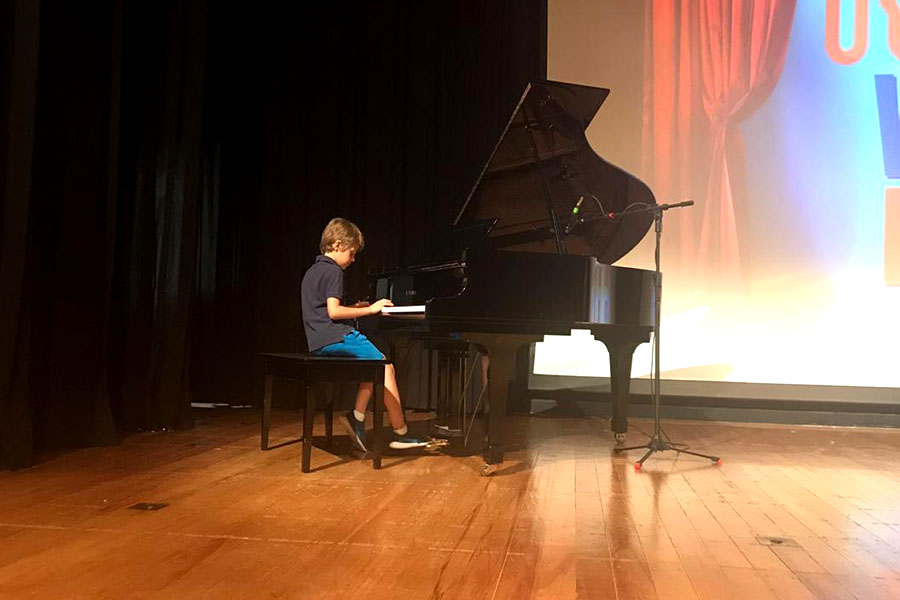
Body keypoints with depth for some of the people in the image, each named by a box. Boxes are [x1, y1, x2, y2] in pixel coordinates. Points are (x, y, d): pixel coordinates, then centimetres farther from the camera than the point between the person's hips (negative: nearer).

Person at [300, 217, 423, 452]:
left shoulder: (312, 271, 22)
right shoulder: (333, 271, -9)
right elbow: (334, 311, -19)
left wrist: (354, 309, 22)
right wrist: (369, 309, -13)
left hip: (319, 342, 10)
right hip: (334, 338, -10)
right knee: (386, 368, -11)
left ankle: (357, 417, 5)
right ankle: (400, 432, -11)